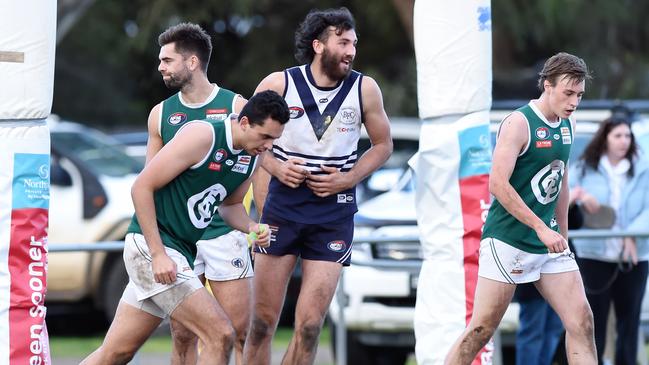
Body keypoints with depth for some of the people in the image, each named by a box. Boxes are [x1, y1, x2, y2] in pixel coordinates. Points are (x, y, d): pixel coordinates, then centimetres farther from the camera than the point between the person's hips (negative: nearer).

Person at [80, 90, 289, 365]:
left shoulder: (251, 156, 6)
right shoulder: (202, 136, -18)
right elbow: (142, 187, -17)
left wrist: (250, 227, 0)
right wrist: (158, 254, -21)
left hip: (180, 252, 9)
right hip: (149, 245, -9)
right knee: (220, 336, -16)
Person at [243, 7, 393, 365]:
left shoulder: (365, 89, -2)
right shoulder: (278, 84, -5)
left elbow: (382, 145, 11)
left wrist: (347, 180, -5)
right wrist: (275, 166, -8)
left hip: (334, 214, 0)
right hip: (282, 208, 0)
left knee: (309, 326, -6)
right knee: (263, 322, 2)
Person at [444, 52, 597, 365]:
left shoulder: (566, 125, 10)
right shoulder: (519, 123, -14)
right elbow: (498, 184, -21)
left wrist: (562, 236, 19)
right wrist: (542, 228, -22)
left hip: (548, 241, 7)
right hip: (508, 241, -7)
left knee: (581, 322, -1)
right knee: (481, 331, -5)